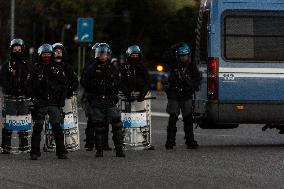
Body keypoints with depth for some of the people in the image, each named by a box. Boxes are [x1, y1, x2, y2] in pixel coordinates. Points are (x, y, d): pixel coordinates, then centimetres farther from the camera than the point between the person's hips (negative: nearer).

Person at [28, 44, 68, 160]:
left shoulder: (57, 69, 7)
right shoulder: (36, 69, 5)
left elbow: (64, 85, 11)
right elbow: (30, 86, 5)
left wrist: (62, 100, 2)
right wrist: (34, 99, -7)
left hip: (54, 103, 0)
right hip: (40, 104, 0)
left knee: (57, 127, -3)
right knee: (37, 128, -2)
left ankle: (61, 152, 2)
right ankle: (35, 152, 1)